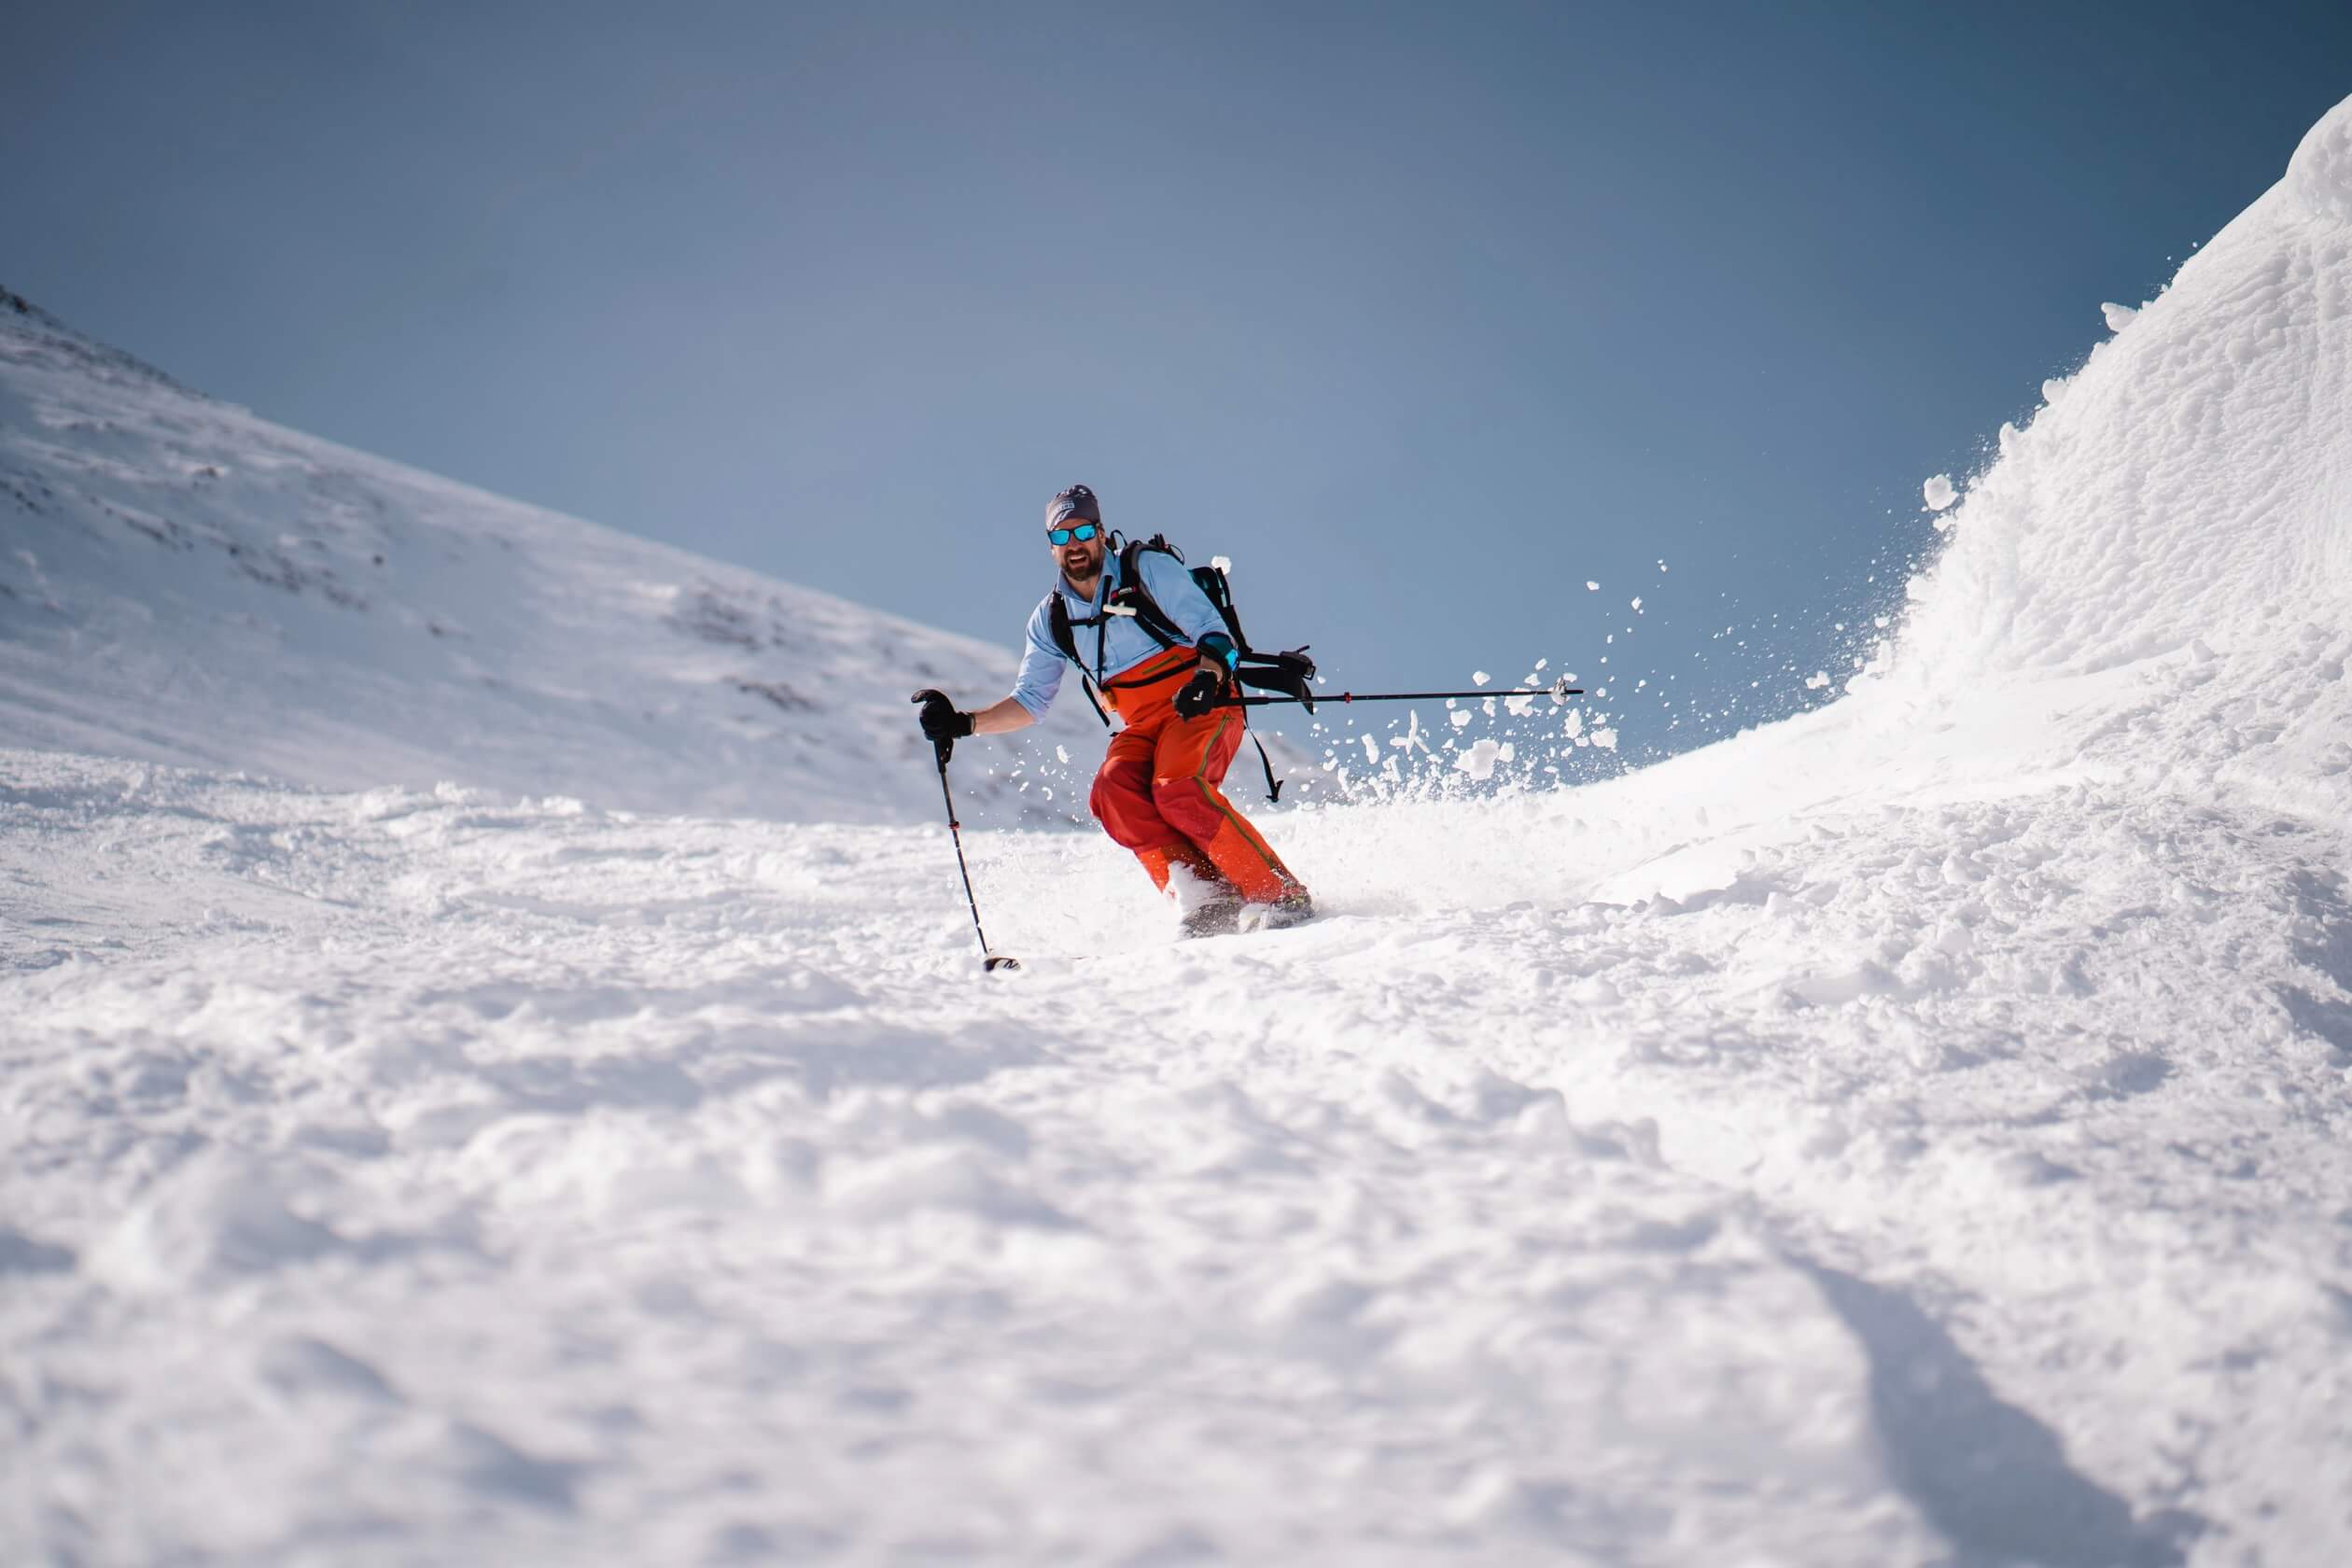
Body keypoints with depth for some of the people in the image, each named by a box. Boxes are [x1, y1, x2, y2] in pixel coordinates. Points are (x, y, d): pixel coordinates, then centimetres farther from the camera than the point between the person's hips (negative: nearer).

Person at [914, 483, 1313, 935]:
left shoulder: (1150, 569, -4)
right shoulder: (1051, 618, 10)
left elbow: (1213, 631, -9)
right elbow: (1030, 701, 14)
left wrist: (1207, 676, -32)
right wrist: (963, 723, -1)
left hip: (1202, 707, -5)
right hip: (1141, 727, 5)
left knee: (1178, 790, -32)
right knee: (1113, 792, -26)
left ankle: (1285, 897, -24)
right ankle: (1208, 904, -26)